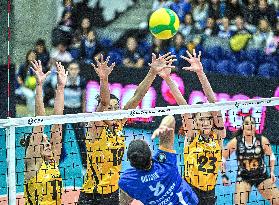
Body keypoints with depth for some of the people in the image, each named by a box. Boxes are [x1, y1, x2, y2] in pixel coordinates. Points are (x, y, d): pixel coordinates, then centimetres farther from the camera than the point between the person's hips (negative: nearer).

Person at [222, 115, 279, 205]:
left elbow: (271, 156, 7)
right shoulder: (236, 142, -13)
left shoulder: (262, 140, -11)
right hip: (243, 178, -1)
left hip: (262, 177, 1)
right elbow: (222, 158, 0)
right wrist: (224, 175, -4)